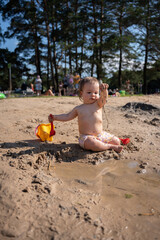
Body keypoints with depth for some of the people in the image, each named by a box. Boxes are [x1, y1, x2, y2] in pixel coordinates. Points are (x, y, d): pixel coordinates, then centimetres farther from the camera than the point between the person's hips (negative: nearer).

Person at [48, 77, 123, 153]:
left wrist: (104, 91, -44)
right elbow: (67, 116, 16)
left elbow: (104, 98, -21)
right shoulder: (78, 109, 5)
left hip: (101, 135, 2)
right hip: (86, 137, -2)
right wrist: (55, 117, 8)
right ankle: (110, 146, -15)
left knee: (117, 141, -5)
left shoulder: (98, 104, 1)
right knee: (92, 144, -36)